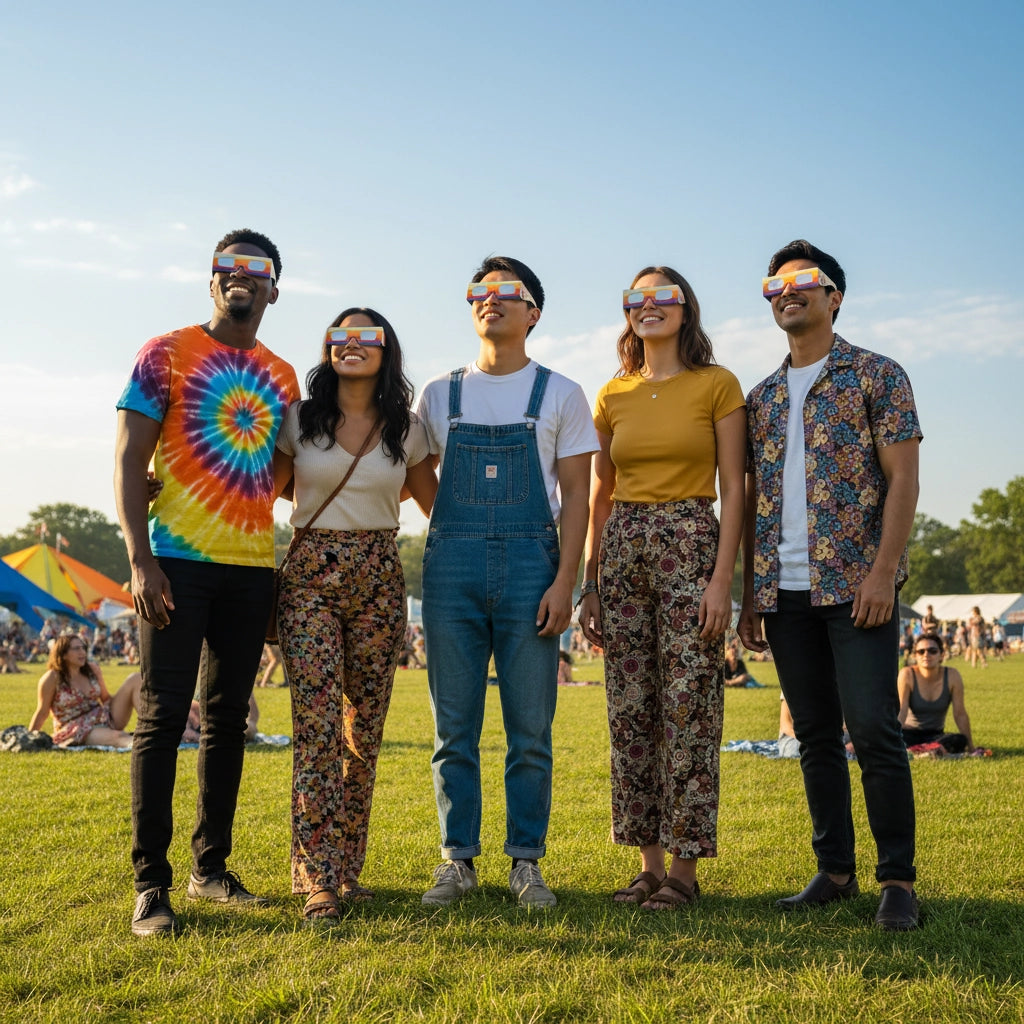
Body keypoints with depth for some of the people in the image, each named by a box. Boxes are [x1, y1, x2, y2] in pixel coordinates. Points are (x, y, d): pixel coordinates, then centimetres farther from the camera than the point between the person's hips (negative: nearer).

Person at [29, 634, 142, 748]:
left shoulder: (92, 669, 8)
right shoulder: (52, 678, -9)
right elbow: (42, 713, -3)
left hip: (104, 720, 6)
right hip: (77, 730, -6)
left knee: (135, 679, -11)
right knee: (118, 736, -37)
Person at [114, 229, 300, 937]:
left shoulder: (281, 377, 14)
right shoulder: (167, 354, 1)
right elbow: (129, 462, -5)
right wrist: (141, 561, -14)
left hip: (253, 567, 5)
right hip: (178, 563, -5)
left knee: (229, 719, 10)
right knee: (163, 718, -5)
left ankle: (212, 867, 22)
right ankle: (151, 885, 3)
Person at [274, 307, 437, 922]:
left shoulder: (405, 430, 8)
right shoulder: (300, 420, 5)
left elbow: (437, 505, 15)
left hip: (379, 580, 2)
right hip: (311, 576, -2)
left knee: (365, 731, 4)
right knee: (317, 726, -11)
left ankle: (347, 867, 16)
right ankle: (318, 878, -7)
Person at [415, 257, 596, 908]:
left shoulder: (560, 395, 7)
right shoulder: (440, 394, 13)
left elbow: (575, 493, 2)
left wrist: (564, 580, -7)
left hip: (530, 562, -2)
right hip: (452, 562, 2)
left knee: (531, 729, 1)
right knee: (454, 727, 4)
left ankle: (527, 862, 12)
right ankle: (458, 860, 14)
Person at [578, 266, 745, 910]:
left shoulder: (717, 385, 0)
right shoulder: (613, 395, 12)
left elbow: (733, 489, -4)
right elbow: (600, 494, 14)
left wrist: (722, 577, -13)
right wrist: (590, 585, 9)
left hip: (690, 545, -4)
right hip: (623, 552, 5)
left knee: (688, 708, -4)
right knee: (630, 711, 5)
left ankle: (685, 867, 6)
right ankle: (648, 862, 14)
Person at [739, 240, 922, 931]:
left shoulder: (877, 375, 2)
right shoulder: (762, 398, 17)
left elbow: (902, 478, -5)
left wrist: (883, 571, -16)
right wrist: (751, 597, 9)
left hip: (855, 583, -5)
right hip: (785, 590, 5)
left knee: (874, 729, -7)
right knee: (816, 736, 9)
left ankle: (899, 879, 3)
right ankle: (835, 869, 18)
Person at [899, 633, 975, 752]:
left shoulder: (952, 676, -11)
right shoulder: (908, 675, -15)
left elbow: (960, 714, -7)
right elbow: (901, 711, -20)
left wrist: (971, 747, -4)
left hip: (935, 735, 3)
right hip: (910, 733, -3)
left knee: (960, 740, -30)